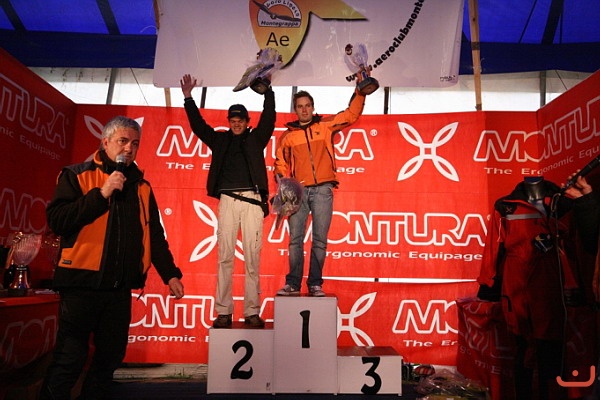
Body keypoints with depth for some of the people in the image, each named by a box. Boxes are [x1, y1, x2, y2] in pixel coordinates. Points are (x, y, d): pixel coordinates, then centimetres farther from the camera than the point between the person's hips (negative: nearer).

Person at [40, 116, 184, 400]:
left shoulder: (142, 187, 12)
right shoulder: (77, 176, 0)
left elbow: (155, 236, 13)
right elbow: (56, 220, -12)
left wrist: (170, 273, 5)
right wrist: (101, 194, -16)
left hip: (120, 288, 5)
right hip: (81, 284, -4)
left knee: (110, 359, 13)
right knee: (68, 361, 1)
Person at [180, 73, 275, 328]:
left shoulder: (256, 139, 16)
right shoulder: (220, 140, 19)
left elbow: (269, 118, 8)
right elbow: (198, 125, 14)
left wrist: (268, 91, 4)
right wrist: (188, 98, 8)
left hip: (252, 199, -1)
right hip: (228, 199, 1)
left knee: (252, 257, -2)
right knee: (225, 256, -2)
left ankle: (252, 311, 3)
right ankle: (223, 312, 3)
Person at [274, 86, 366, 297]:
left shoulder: (326, 125, 12)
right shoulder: (288, 135, 15)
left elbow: (352, 113, 14)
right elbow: (280, 163, 17)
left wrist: (359, 91, 5)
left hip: (322, 190, -1)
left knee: (320, 240, 0)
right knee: (295, 238, -2)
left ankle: (315, 284, 7)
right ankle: (293, 283, 5)